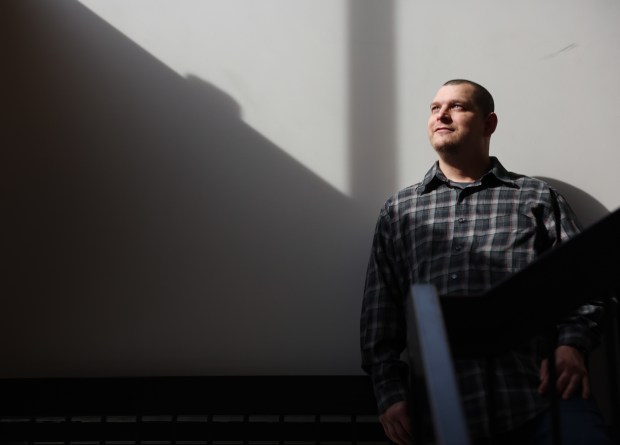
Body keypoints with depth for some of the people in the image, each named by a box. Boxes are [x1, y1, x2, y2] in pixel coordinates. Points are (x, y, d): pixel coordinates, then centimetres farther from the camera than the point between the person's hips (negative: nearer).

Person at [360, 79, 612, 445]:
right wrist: (391, 393, 4)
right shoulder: (399, 210, 18)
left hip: (540, 390, -1)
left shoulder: (538, 198, 15)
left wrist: (572, 345, -10)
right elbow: (379, 315, 14)